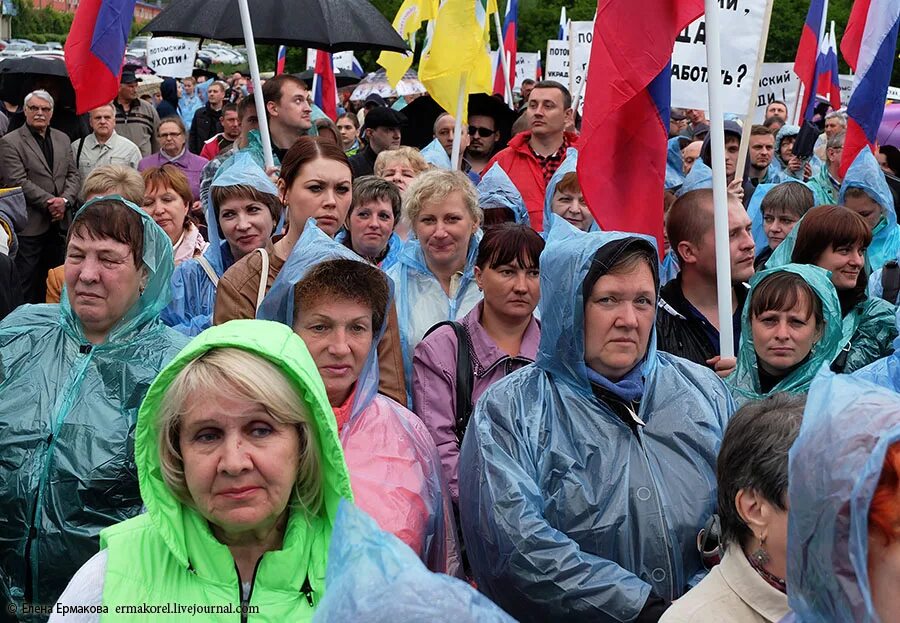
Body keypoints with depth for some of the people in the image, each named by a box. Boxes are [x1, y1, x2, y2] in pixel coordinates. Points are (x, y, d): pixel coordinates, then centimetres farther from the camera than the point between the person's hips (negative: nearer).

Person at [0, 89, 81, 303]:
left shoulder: (63, 139, 14)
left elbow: (74, 175, 10)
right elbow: (17, 181, -12)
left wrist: (64, 200, -9)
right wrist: (49, 203, -15)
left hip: (59, 223, 5)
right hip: (30, 227, -5)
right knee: (29, 287, 0)